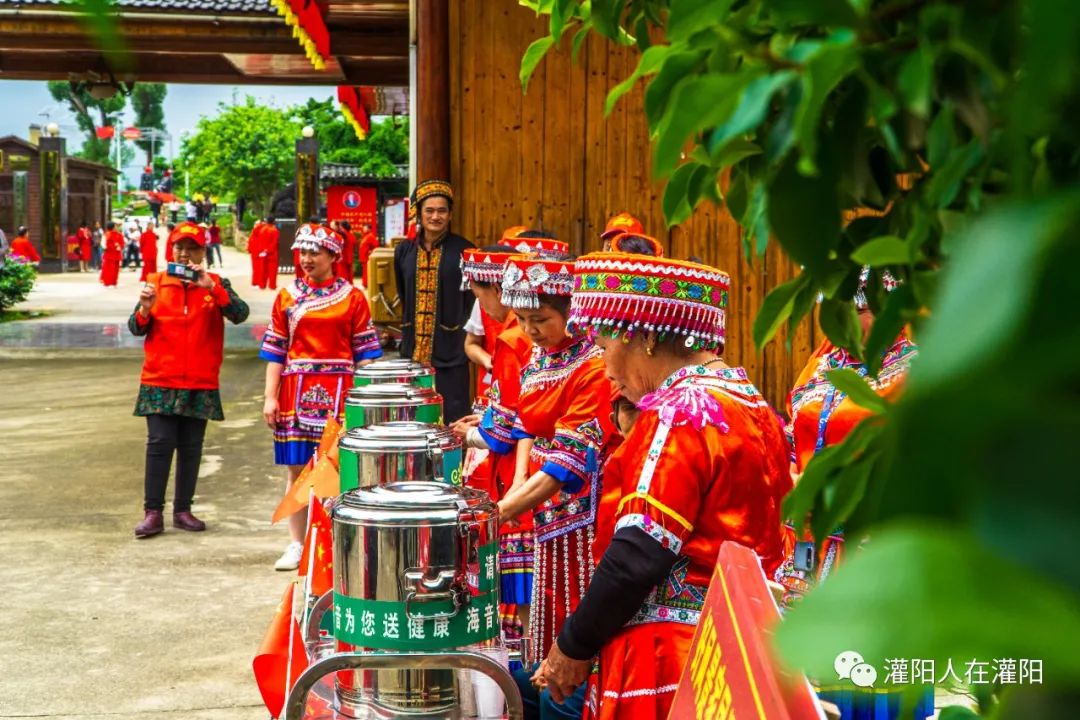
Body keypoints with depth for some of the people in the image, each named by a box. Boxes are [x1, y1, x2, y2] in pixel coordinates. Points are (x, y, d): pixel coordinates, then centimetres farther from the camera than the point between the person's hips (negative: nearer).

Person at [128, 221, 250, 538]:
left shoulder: (217, 284, 5)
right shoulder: (156, 282, 6)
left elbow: (240, 314, -12)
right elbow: (136, 329, 6)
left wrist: (211, 287, -23)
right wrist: (145, 309, -15)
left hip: (200, 382, 1)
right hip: (160, 380, -1)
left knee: (191, 447, 5)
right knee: (160, 443, -6)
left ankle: (183, 510, 14)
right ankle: (153, 512, -2)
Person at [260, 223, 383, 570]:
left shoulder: (352, 297, 3)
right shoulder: (287, 296, 7)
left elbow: (365, 352, 4)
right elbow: (275, 350, 7)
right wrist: (270, 397, 1)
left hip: (339, 393, -1)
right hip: (297, 392, 2)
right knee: (297, 469, 5)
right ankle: (296, 545, 14)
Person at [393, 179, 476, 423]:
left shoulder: (463, 250, -4)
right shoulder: (405, 251, 9)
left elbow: (472, 301, 0)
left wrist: (467, 341, -3)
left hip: (449, 353, -4)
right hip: (413, 352, 4)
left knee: (453, 420, -4)